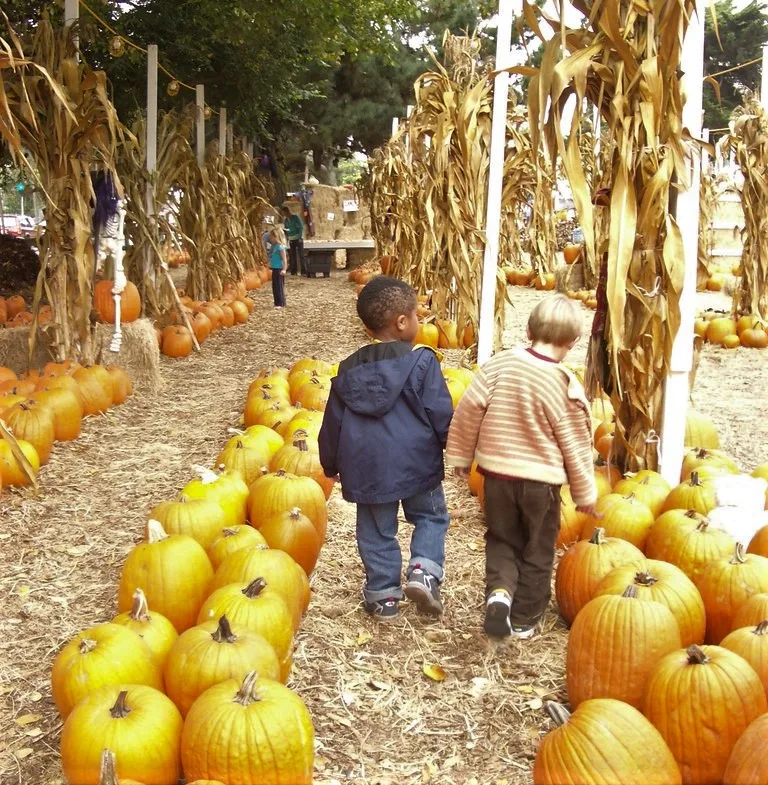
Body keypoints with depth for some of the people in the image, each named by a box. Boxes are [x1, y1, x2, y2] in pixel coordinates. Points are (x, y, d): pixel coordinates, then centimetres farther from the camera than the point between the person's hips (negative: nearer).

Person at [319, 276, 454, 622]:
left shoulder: (349, 370, 4)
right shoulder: (421, 362, -10)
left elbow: (333, 423, 9)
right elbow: (441, 415, -10)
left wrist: (330, 464, 22)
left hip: (367, 468, 3)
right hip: (416, 463, -3)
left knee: (377, 531, 16)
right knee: (431, 516, 17)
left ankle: (383, 594, 20)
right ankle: (424, 570, -3)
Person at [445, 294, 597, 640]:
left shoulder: (499, 364, -9)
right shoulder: (567, 386, -14)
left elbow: (468, 411, -6)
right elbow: (576, 446, -7)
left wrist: (460, 456, 8)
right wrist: (586, 493, 6)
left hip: (497, 473, 2)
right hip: (541, 481, -2)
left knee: (502, 539, 20)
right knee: (537, 551, 16)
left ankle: (499, 591, -4)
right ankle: (524, 620, 24)